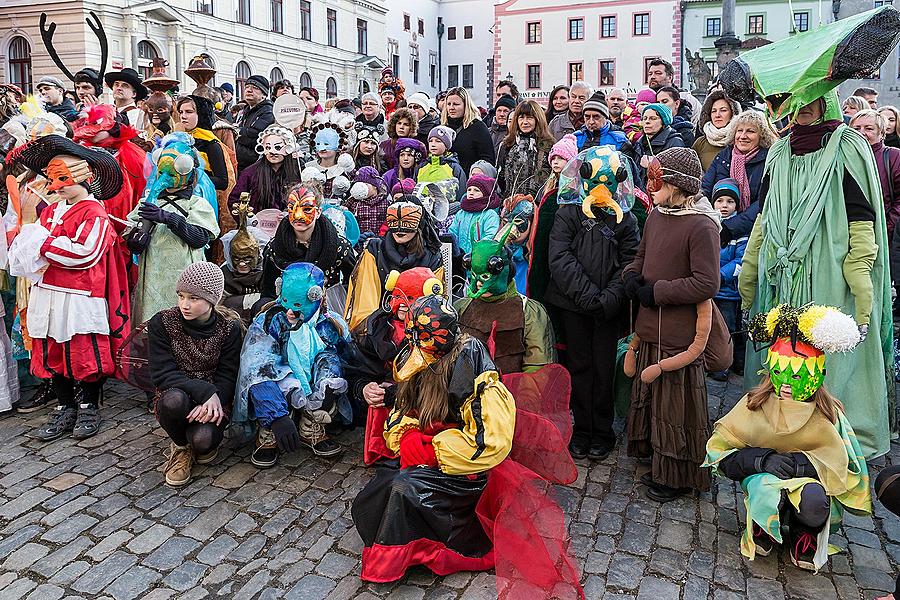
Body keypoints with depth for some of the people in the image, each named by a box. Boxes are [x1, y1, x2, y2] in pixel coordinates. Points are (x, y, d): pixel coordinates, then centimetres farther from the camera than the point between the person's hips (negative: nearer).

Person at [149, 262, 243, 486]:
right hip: (174, 396, 1)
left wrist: (210, 403, -28)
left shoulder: (229, 327, -6)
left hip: (213, 400, -1)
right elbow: (162, 374, -13)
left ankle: (207, 442, 10)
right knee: (174, 399, -36)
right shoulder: (162, 323, -7)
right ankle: (181, 446, -3)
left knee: (203, 440, -31)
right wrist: (203, 390, -27)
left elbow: (228, 376, -7)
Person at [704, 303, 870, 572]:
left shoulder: (827, 414, -9)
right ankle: (763, 529, 2)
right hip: (764, 478, 0)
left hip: (813, 481, 0)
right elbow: (718, 451, -8)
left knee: (813, 501, -36)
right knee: (767, 488, -36)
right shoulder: (755, 405, -8)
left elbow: (842, 466, -14)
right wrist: (762, 460, -24)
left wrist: (800, 464, -29)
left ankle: (806, 535, 4)